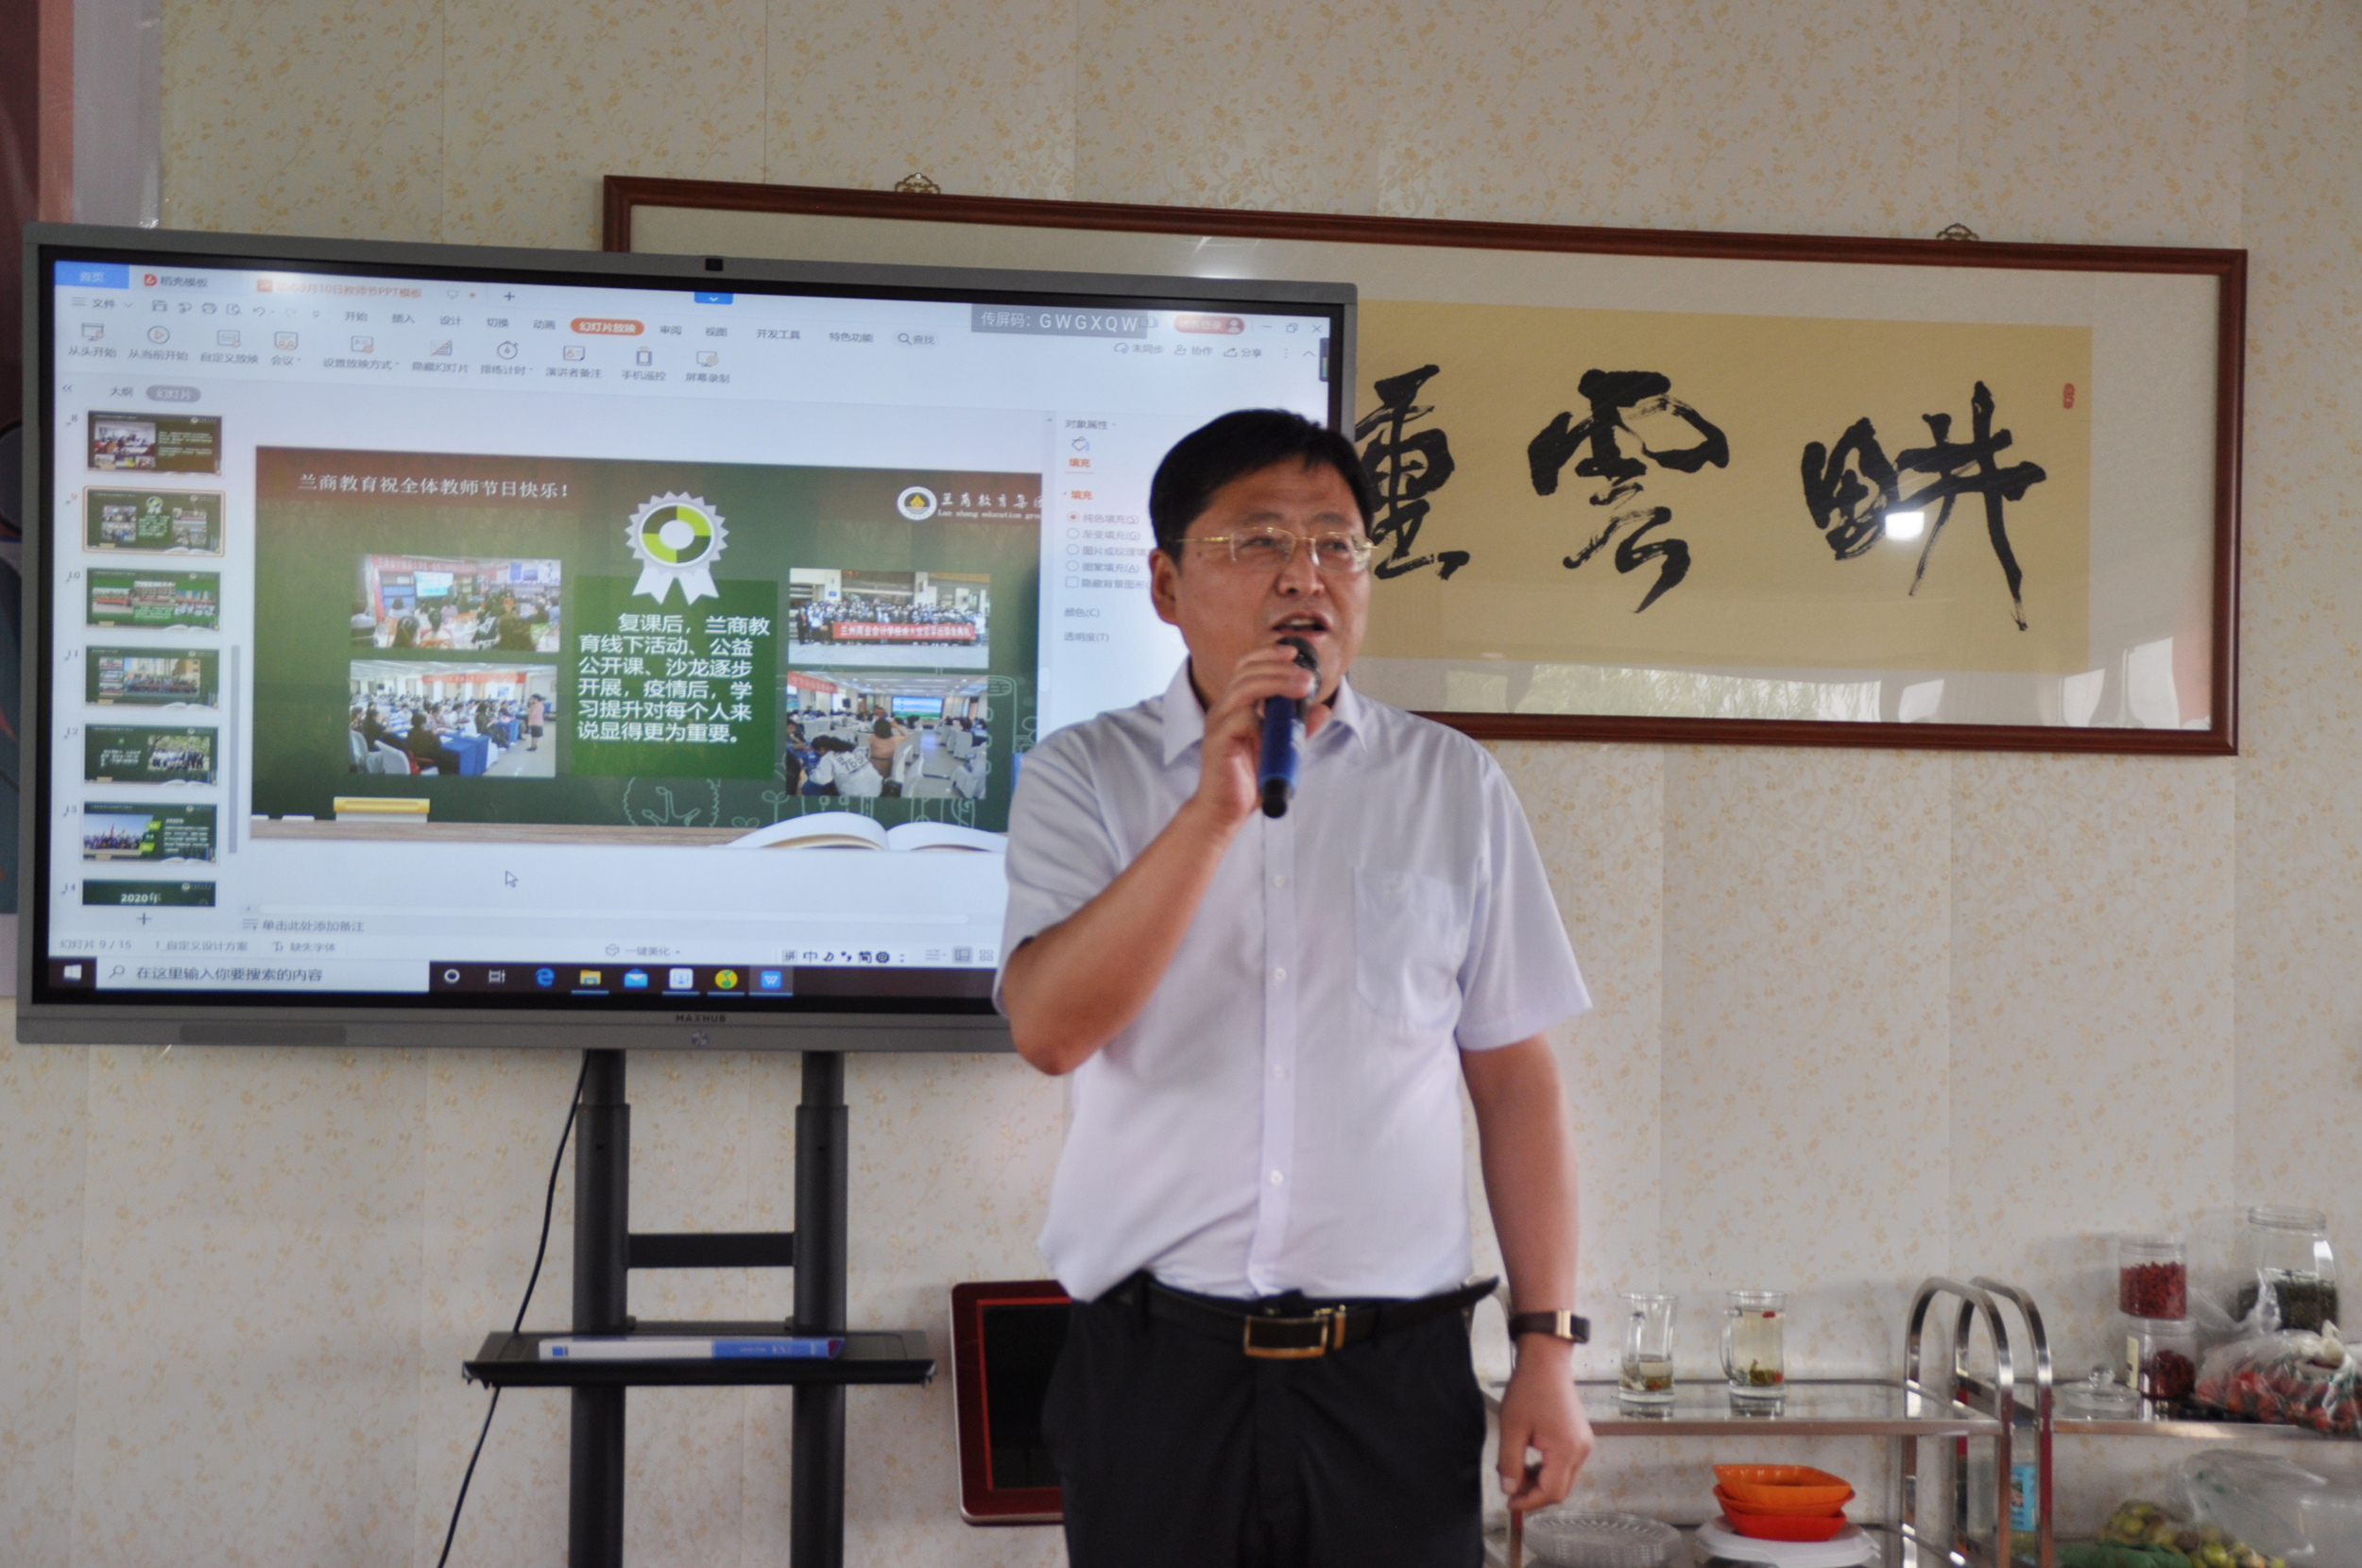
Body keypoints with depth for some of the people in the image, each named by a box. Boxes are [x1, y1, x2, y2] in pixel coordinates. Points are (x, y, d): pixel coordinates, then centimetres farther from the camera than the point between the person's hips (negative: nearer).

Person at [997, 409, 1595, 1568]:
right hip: (1154, 1370, -1)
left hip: (1395, 1378, 1)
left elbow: (1515, 1081, 6)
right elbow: (1051, 1029, -12)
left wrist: (1548, 1344, 2)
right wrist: (1215, 812, -18)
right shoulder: (1084, 776, 3)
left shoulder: (1453, 787, 7)